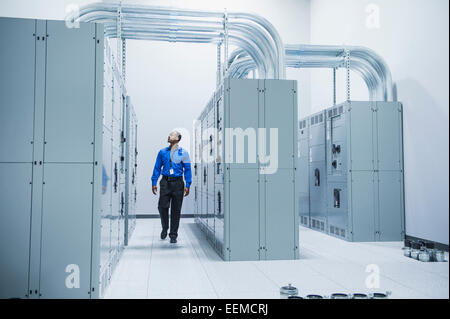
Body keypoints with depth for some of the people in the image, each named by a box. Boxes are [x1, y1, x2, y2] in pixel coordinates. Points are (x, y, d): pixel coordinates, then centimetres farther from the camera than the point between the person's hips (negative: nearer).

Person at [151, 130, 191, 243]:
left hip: (177, 183, -1)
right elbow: (157, 168, 11)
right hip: (165, 182, 1)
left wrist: (187, 185, -4)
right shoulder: (162, 152, 9)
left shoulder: (183, 153, 4)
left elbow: (187, 169, 3)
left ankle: (173, 235, 16)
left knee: (176, 210, 3)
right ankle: (164, 228, 22)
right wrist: (154, 183, 5)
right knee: (162, 206, -6)